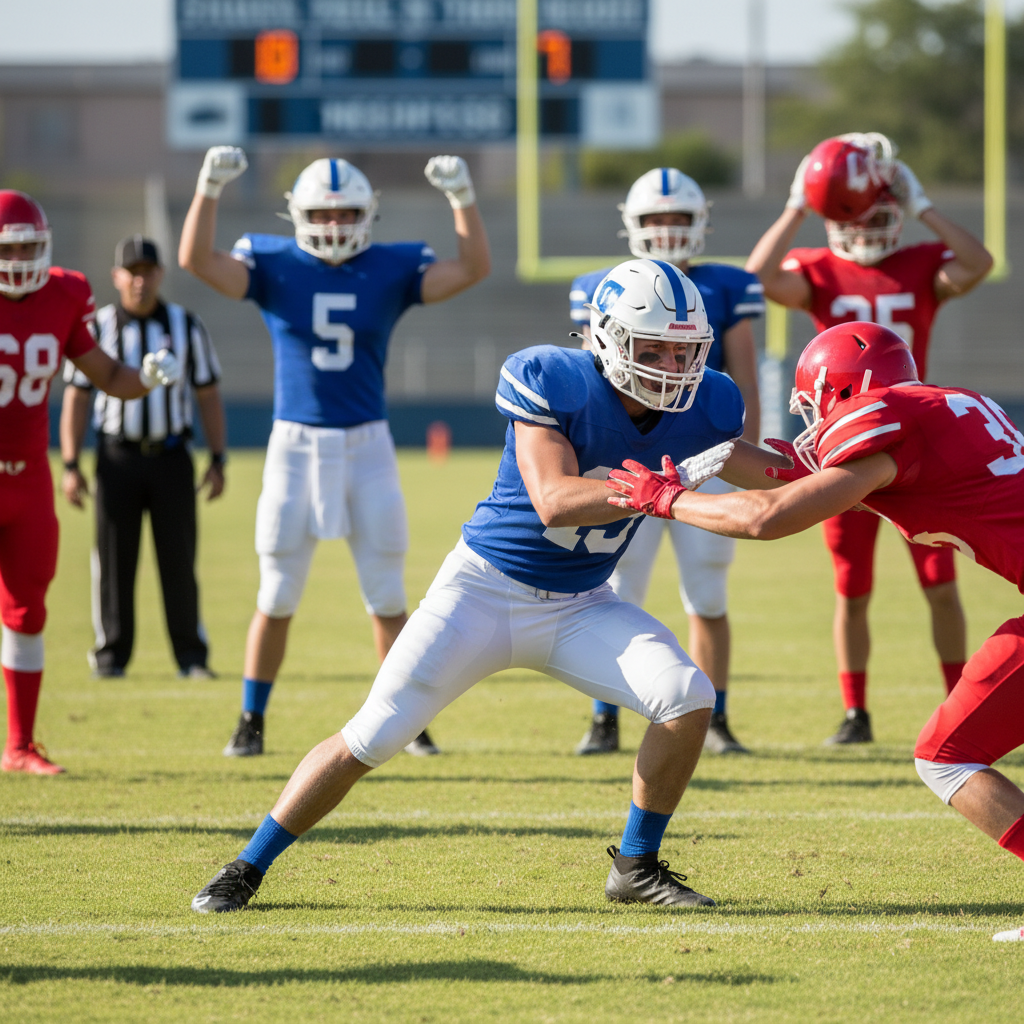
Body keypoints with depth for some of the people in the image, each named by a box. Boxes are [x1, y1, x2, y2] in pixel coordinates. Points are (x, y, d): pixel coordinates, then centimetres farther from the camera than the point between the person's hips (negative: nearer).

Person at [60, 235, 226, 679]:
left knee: (179, 558, 0)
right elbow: (75, 399, 2)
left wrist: (218, 460, 1)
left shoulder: (186, 326, 3)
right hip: (117, 456, -1)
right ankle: (111, 655, 7)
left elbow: (209, 396, 7)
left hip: (170, 457, 1)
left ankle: (191, 656, 5)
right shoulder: (96, 327, 0)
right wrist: (70, 466, -4)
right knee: (114, 559, 0)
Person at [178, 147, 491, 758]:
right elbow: (196, 260, -13)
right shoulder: (274, 266, -2)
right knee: (277, 598, 4)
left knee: (387, 597, 4)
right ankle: (251, 724, 15)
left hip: (367, 445, 1)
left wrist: (463, 199, -18)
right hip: (296, 445, -1)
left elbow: (475, 268, -6)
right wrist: (209, 189, -24)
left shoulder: (391, 271, 0)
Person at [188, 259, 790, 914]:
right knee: (369, 741, -4)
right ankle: (248, 868, 12)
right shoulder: (553, 382, -23)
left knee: (688, 700, -17)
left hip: (579, 608, 4)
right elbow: (554, 501, -32)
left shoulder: (701, 407, -9)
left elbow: (758, 471, 10)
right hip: (485, 588, -4)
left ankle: (637, 867, 3)